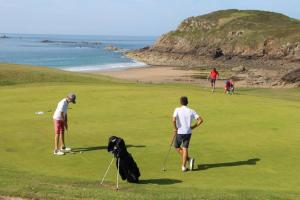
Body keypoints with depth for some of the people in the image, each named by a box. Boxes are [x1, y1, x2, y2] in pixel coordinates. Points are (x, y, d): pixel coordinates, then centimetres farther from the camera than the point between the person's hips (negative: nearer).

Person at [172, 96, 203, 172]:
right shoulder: (191, 111, 1)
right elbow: (200, 120, -4)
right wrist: (194, 126, 5)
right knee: (185, 148, 8)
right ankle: (183, 166, 2)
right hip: (188, 132, 2)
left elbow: (174, 120, -22)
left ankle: (189, 159, 3)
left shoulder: (177, 110, -7)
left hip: (179, 132, -2)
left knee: (177, 147, 17)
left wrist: (175, 128, -7)